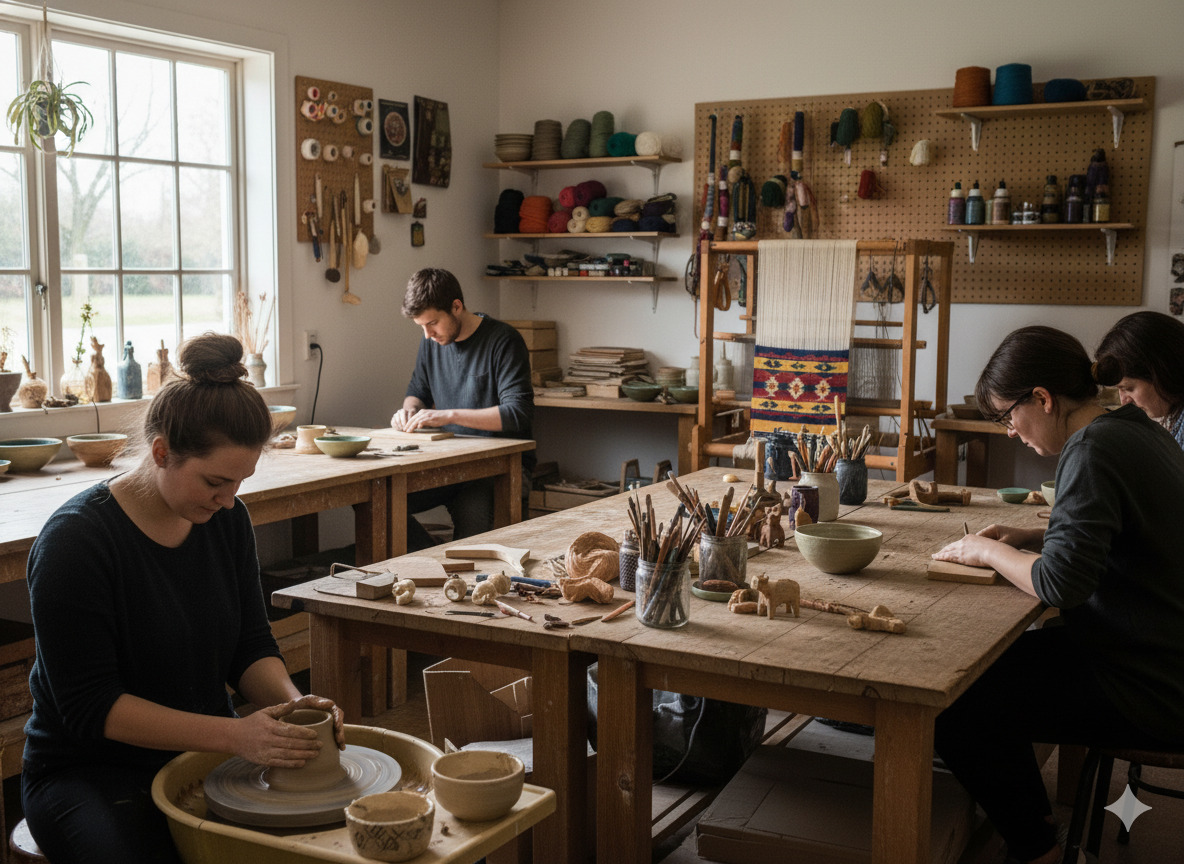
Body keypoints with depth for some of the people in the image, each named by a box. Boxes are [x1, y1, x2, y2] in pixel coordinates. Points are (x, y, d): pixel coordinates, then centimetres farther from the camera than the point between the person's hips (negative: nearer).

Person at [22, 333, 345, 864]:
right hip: (89, 774, -5)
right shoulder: (76, 540, -19)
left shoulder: (225, 519, 0)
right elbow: (89, 706, -19)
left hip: (202, 756, 5)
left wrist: (292, 701, -15)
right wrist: (233, 734, -27)